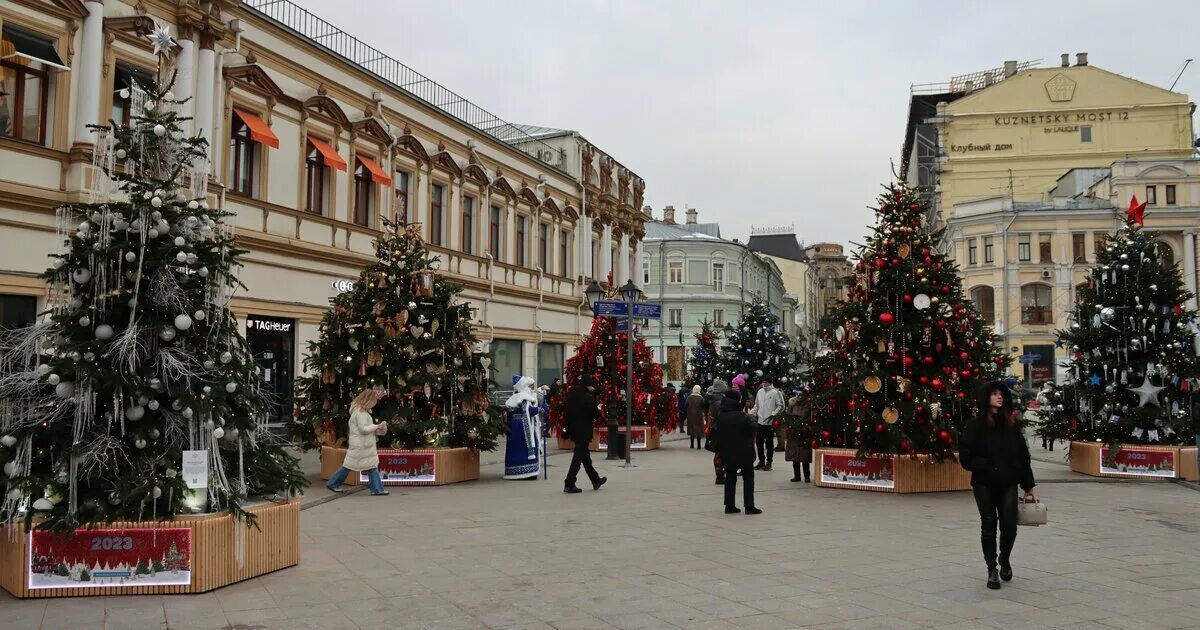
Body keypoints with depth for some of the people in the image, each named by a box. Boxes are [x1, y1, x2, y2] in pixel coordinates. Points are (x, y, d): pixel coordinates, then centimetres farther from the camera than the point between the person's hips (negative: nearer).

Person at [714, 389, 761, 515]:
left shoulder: (720, 416, -2)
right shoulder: (741, 416, -20)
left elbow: (718, 433, 7)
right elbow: (754, 427, -15)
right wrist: (751, 416, 0)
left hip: (727, 453, 5)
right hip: (744, 452, -5)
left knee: (730, 478, 13)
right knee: (748, 478, 6)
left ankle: (729, 505, 13)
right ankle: (749, 506, 5)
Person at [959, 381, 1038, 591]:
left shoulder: (1011, 425, 7)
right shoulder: (975, 426, -2)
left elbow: (1023, 455, 9)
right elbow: (966, 457, -3)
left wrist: (1028, 485, 7)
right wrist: (985, 466, -16)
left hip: (1008, 483, 2)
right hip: (984, 484, -2)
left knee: (1009, 525, -5)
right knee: (988, 525, 4)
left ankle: (1005, 559, 24)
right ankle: (992, 570, 16)